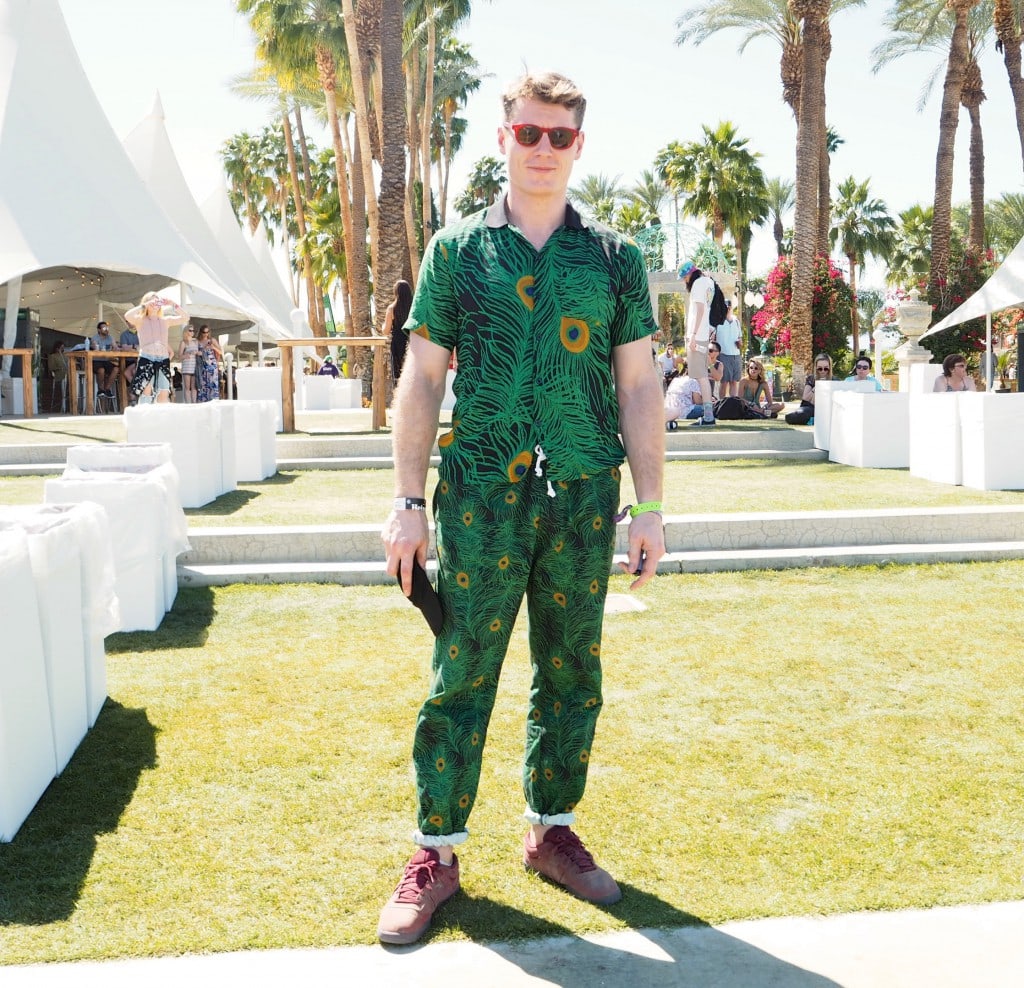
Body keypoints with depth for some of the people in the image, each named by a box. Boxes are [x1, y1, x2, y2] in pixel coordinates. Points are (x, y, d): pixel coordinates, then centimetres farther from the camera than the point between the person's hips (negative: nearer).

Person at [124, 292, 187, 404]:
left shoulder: (165, 320, 14)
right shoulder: (140, 320, 6)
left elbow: (185, 317, 6)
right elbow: (127, 316, -15)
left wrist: (173, 305, -3)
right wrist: (144, 305, -12)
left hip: (163, 360, 3)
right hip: (146, 359, -3)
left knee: (164, 394, -3)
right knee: (146, 391, -11)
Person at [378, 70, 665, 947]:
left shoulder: (614, 257, 8)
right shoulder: (457, 249, 5)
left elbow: (639, 387, 8)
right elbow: (422, 380, 5)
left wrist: (650, 507, 3)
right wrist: (407, 502, -1)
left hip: (584, 497, 2)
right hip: (481, 496, -2)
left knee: (572, 675, 10)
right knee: (460, 677, 0)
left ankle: (553, 831, 25)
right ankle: (437, 852, 11)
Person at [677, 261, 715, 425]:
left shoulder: (698, 284, -10)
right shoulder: (708, 282, 16)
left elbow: (700, 310, -18)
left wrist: (693, 335, -20)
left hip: (697, 336, -10)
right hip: (704, 335, 10)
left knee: (701, 375, -11)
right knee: (703, 375, 12)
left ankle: (708, 415, -15)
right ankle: (708, 414, 13)